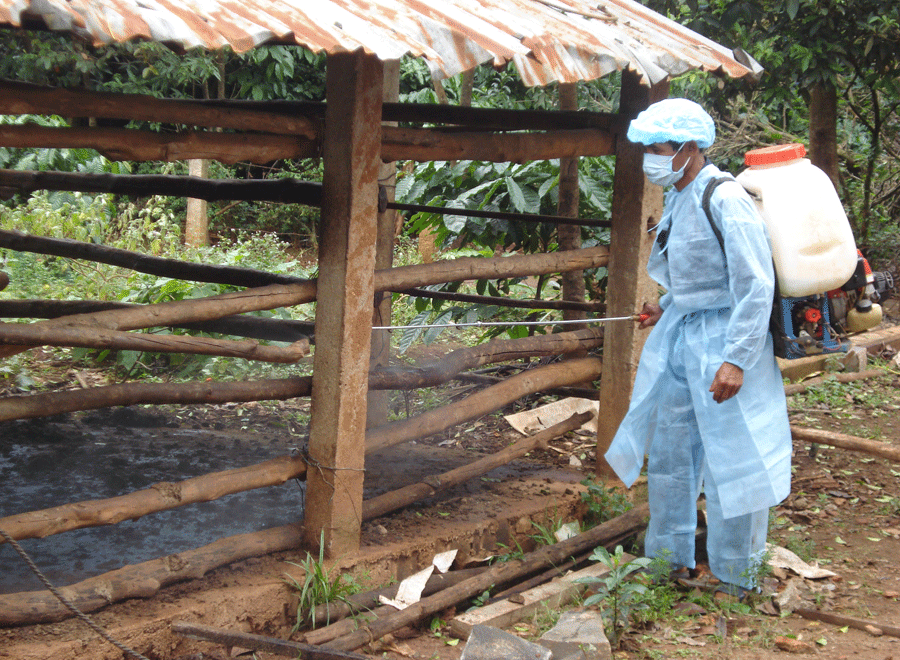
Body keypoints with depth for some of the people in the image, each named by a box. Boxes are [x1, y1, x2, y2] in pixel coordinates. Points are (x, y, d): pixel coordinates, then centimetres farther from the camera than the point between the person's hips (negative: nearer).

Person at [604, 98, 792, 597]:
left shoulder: (725, 200, -19)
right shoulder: (676, 200, 9)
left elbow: (755, 285, -21)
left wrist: (735, 359, -24)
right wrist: (665, 309, 7)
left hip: (723, 340, -9)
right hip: (679, 335, 9)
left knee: (729, 460, 0)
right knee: (667, 452, 16)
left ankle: (735, 582, 15)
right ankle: (671, 560, 33)